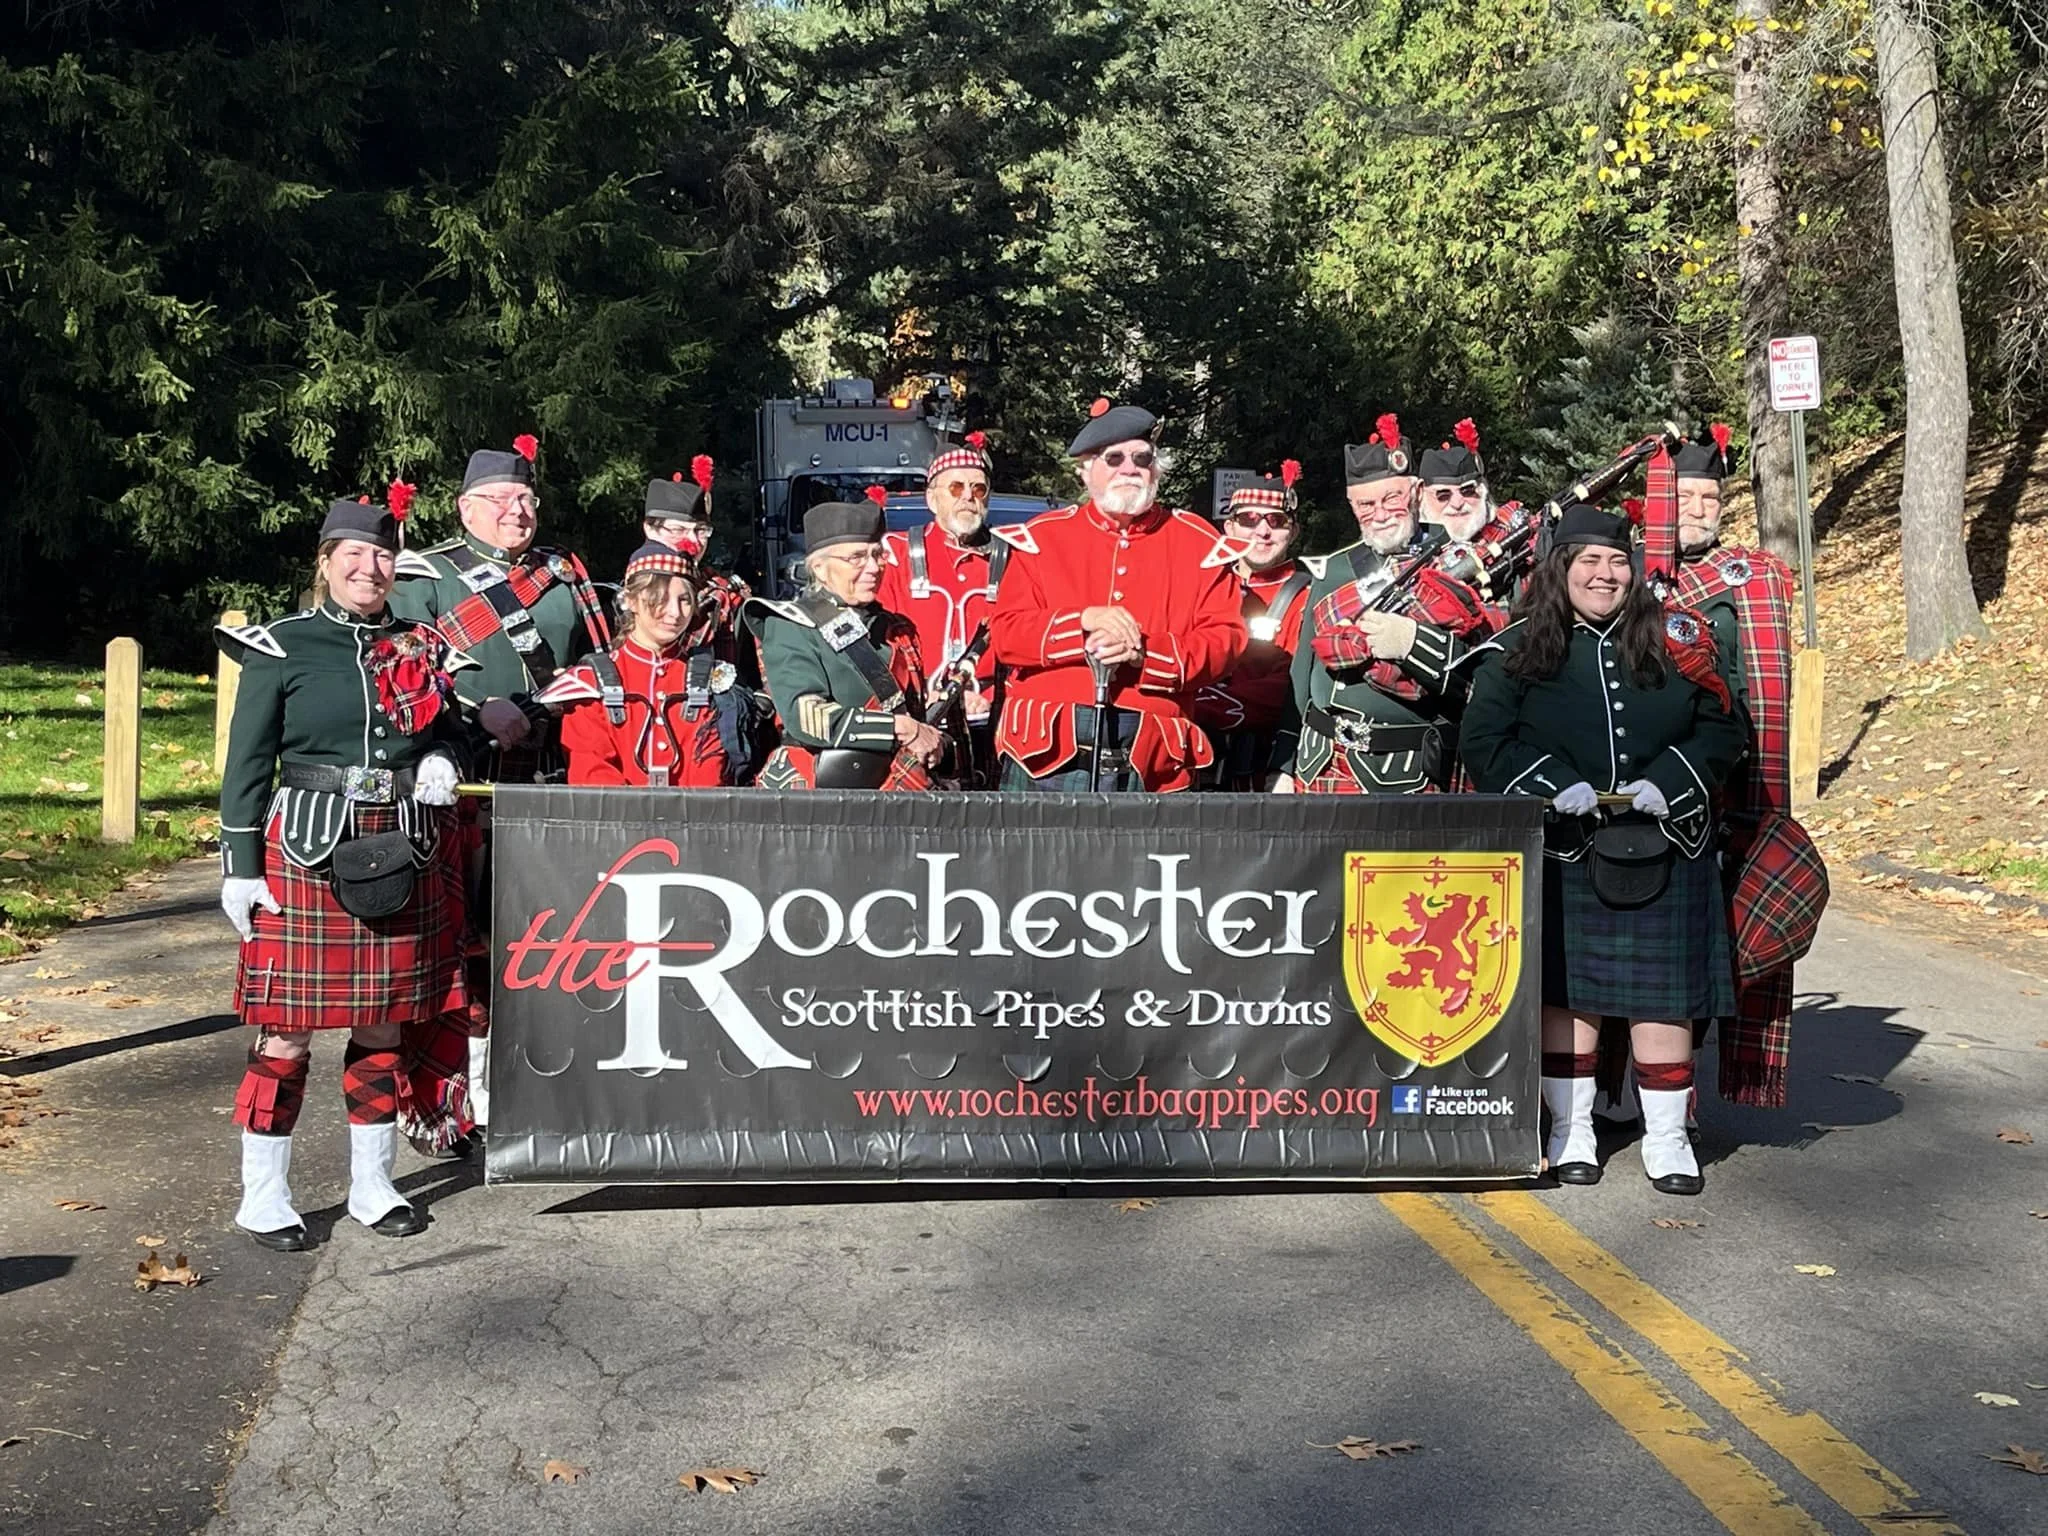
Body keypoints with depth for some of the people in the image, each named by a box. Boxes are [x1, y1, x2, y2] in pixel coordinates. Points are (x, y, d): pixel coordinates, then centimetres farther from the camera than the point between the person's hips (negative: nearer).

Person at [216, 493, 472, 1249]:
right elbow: (247, 765, -1)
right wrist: (240, 869, -6)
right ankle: (263, 1197, 10)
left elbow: (448, 728, 23)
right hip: (308, 855, -4)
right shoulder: (282, 648, -1)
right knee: (288, 1031, -2)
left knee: (383, 1024, 10)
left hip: (404, 856, 4)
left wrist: (442, 763, -1)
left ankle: (372, 1185, 22)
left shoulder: (420, 646, 10)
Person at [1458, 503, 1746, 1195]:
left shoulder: (1676, 640, 6)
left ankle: (1666, 1138, 15)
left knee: (1663, 992, 4)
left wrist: (1669, 782, -10)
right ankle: (1572, 1131, 18)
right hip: (1560, 851, -1)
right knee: (1564, 988, 5)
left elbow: (1722, 730, 6)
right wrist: (1553, 788, -15)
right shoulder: (1516, 651, 1)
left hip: (1662, 848, 1)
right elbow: (1482, 741, -3)